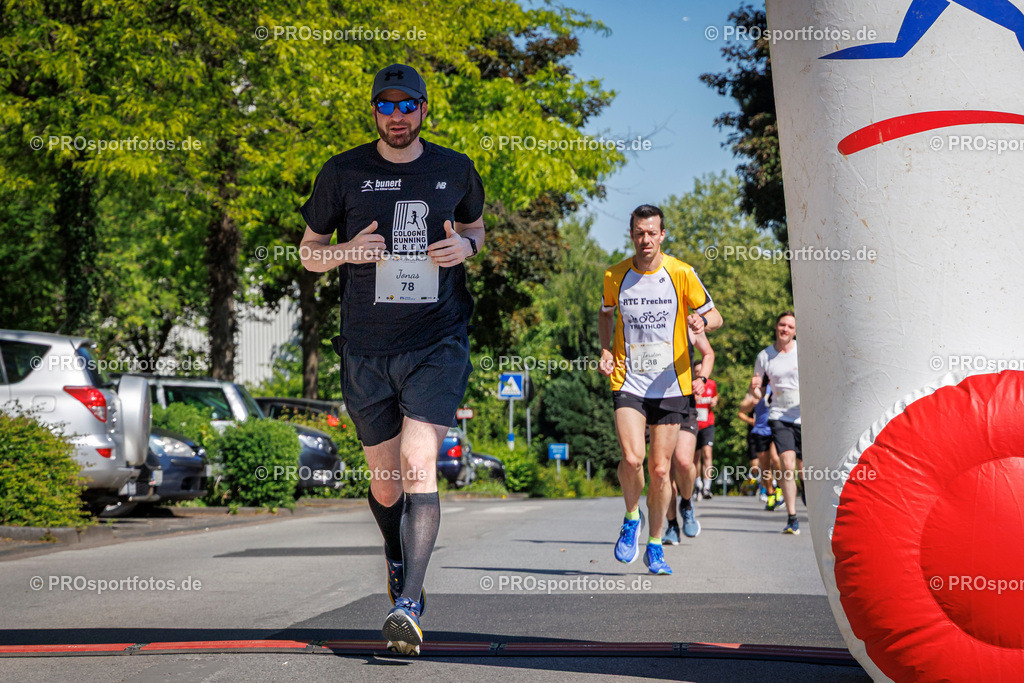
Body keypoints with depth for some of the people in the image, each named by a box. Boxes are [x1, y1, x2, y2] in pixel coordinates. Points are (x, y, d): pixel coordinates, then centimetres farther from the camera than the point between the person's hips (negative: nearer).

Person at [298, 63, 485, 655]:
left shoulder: (455, 169, 6)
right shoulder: (344, 173, 2)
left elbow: (476, 227, 22)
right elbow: (310, 251, 10)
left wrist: (465, 245, -2)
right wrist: (349, 250, -12)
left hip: (439, 342, -1)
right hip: (368, 350, 1)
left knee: (419, 464, -17)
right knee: (386, 479, 10)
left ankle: (410, 606, -17)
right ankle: (397, 558, 41)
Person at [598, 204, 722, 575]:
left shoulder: (681, 273, -5)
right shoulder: (615, 276, 0)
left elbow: (715, 315, 4)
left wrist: (703, 321, -20)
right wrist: (606, 350, 4)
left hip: (671, 386, 0)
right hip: (628, 382, 0)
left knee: (660, 469, 1)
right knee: (632, 457, -20)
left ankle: (655, 546, 20)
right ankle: (631, 518, 10)